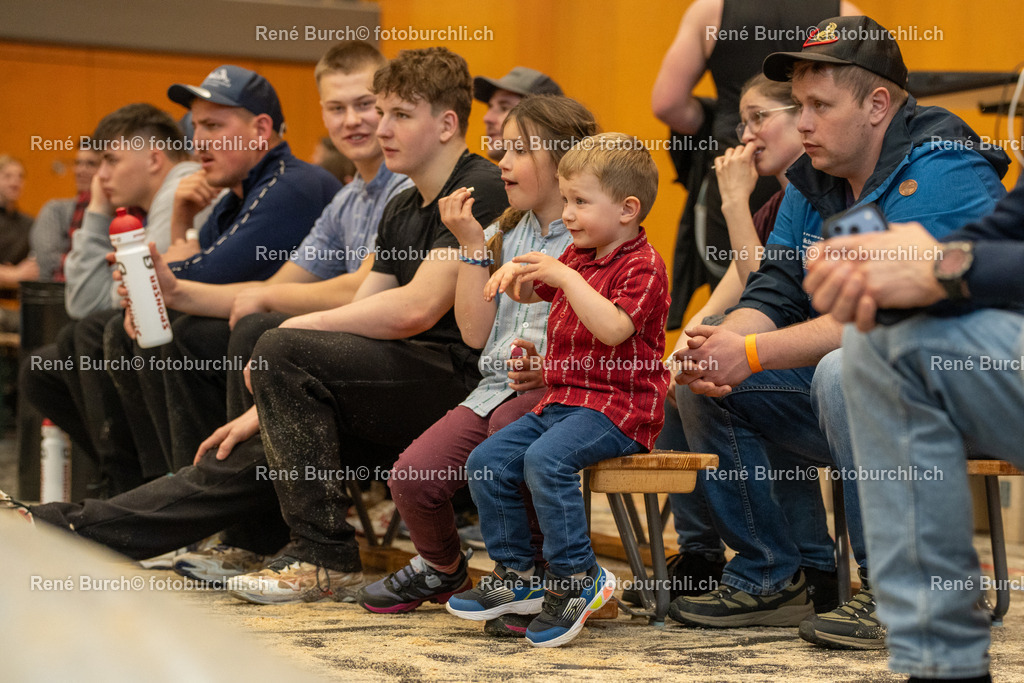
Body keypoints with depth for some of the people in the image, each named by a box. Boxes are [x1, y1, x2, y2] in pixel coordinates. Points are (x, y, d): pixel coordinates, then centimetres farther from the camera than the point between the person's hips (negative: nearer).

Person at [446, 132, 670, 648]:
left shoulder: (642, 266, -10)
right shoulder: (577, 256, 17)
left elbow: (612, 328, -27)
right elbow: (530, 293, 31)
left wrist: (565, 277, -27)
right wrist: (516, 272, 8)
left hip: (618, 407, -9)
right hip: (563, 399, 9)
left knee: (545, 458, -32)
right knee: (487, 461, -4)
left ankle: (576, 577, -21)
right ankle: (518, 575, 6)